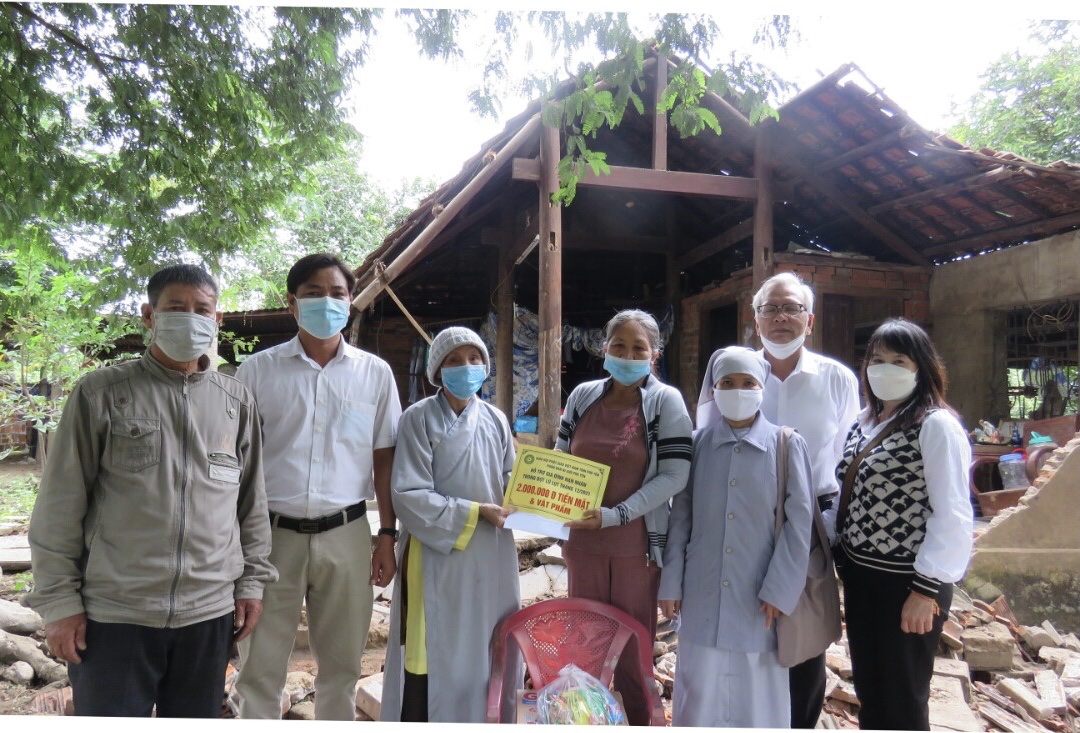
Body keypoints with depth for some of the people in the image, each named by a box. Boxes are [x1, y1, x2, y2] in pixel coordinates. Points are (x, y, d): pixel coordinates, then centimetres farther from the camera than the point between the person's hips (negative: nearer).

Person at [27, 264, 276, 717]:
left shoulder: (237, 402, 5)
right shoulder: (101, 393, -3)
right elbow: (60, 507, -2)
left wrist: (252, 580, 9)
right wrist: (58, 599, -4)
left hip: (209, 612, 3)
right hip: (113, 613, -3)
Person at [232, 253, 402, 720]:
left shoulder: (375, 373, 4)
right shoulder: (258, 370, 2)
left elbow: (384, 459, 7)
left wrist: (388, 535, 3)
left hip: (346, 536, 1)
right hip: (271, 534, -1)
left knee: (342, 665, 14)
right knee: (259, 669, 8)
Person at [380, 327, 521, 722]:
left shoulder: (496, 420, 6)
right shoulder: (418, 419, -9)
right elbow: (409, 495, -14)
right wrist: (474, 512, -16)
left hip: (491, 555, 5)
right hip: (437, 555, -4)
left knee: (489, 651, 13)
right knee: (433, 655, 2)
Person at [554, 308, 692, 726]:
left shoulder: (665, 400, -9)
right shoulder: (582, 396, 1)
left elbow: (674, 476, -14)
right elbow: (561, 459, 11)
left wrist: (615, 514, -21)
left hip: (637, 543, -3)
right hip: (583, 540, 4)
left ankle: (637, 723, 31)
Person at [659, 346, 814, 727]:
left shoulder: (787, 445, -3)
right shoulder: (697, 443, 2)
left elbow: (799, 522, -4)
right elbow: (680, 516, 4)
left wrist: (779, 590, -8)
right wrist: (671, 582, 2)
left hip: (759, 595, -1)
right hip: (703, 592, 2)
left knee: (757, 692, 9)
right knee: (700, 689, 9)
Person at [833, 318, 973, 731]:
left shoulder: (936, 425, -14)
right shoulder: (865, 421, 8)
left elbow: (953, 517, -17)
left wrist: (927, 589, -18)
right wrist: (844, 560, 10)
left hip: (906, 584, -7)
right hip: (860, 576, 7)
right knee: (867, 690, 19)